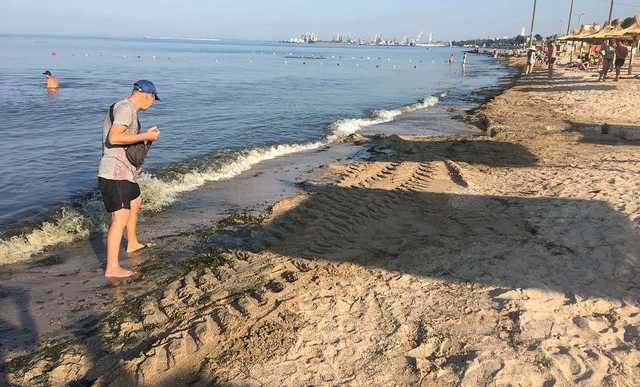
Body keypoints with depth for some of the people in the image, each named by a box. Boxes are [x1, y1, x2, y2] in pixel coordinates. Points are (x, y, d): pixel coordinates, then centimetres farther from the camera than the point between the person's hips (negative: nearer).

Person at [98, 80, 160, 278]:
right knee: (121, 218, -11)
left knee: (135, 202, 28)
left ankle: (132, 244, 46)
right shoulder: (126, 108, -15)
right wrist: (145, 136, -19)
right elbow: (113, 138, -26)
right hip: (115, 173, -11)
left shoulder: (127, 108, 16)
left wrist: (133, 165, 22)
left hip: (123, 171, 11)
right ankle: (112, 268, -8)